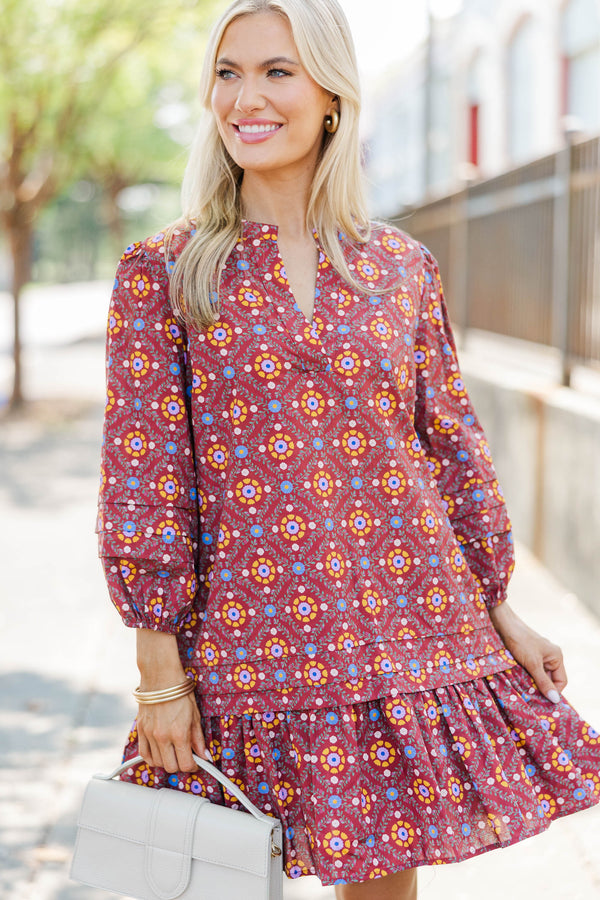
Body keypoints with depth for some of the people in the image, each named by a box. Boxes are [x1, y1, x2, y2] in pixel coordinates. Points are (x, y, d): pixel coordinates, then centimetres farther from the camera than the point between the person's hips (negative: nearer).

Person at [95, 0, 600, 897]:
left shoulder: (403, 267, 6)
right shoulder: (162, 273, -2)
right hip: (248, 645, -2)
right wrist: (158, 672, -8)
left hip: (408, 632, 2)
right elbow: (143, 477, -5)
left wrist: (503, 614, 11)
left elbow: (453, 445, 11)